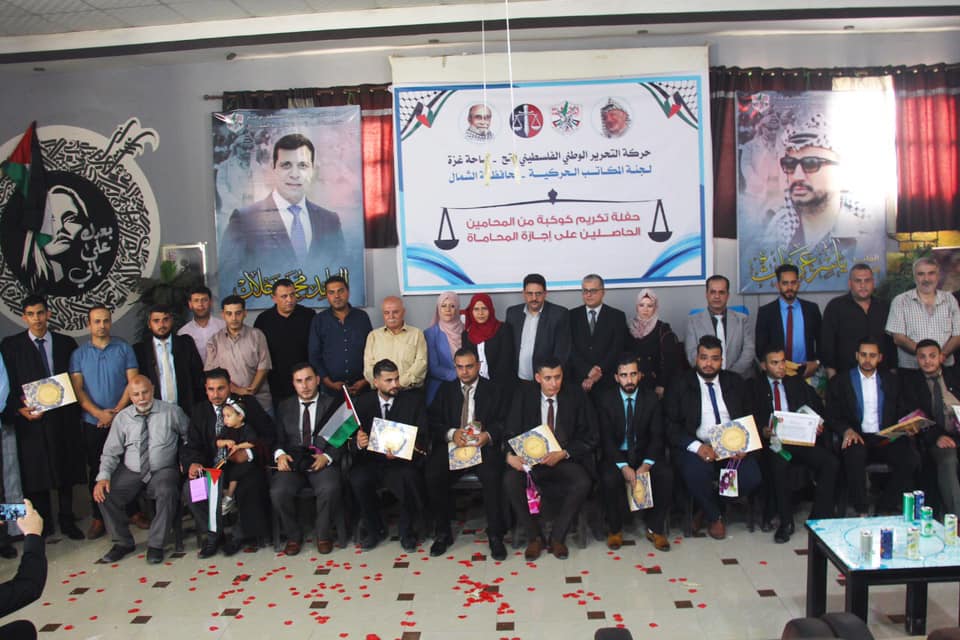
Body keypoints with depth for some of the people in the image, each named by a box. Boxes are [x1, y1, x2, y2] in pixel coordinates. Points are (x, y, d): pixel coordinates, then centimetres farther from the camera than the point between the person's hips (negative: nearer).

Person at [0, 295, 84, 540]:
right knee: (36, 473, 3)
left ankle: (67, 520, 19)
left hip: (62, 417, 1)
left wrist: (73, 412, -4)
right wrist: (21, 409, -13)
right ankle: (42, 524, 16)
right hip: (30, 418, -1)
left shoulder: (66, 343, 8)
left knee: (66, 472, 7)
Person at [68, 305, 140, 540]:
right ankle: (98, 518, 15)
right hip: (93, 422, 1)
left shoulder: (124, 349, 3)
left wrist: (116, 411, -12)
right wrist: (99, 413, -15)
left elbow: (133, 382, -3)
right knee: (97, 470, 7)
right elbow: (78, 389, -1)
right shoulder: (79, 354, 5)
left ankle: (133, 512, 15)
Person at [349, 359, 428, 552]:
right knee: (358, 480, -29)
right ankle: (375, 529, -2)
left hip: (402, 462, -1)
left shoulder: (414, 399, 4)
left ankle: (407, 532, -6)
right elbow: (352, 441, 3)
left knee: (409, 478, -33)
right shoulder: (362, 402, 6)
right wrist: (357, 443, -23)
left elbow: (423, 437, -2)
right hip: (371, 461, 1)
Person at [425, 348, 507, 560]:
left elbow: (503, 422, 4)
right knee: (432, 475, -26)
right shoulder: (445, 389, 17)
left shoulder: (493, 390, 12)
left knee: (492, 476, -32)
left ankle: (495, 535, -16)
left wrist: (488, 435, -17)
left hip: (484, 446, -2)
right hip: (451, 445, 2)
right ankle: (443, 532, -7)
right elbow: (433, 421, 7)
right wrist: (451, 433, -12)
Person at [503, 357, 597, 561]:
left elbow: (589, 437, -2)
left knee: (583, 483, -31)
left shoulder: (576, 395, -1)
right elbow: (510, 432, 0)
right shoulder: (524, 395, 1)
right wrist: (510, 454, -23)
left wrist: (564, 453, -18)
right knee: (510, 481, -30)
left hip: (564, 460, 0)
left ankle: (557, 537, -8)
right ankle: (534, 537, -7)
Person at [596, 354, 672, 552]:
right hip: (616, 454, -1)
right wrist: (624, 467, -23)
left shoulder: (651, 399, 2)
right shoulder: (605, 400, -3)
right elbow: (606, 439, -9)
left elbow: (657, 437, -3)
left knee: (666, 475, -27)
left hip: (644, 453, 2)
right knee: (609, 478, -32)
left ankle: (655, 528, -6)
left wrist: (646, 464, -20)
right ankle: (615, 529, -7)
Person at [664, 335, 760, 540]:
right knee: (696, 473, -34)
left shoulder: (735, 382, 14)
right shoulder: (680, 385, 3)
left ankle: (708, 506, 5)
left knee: (751, 477, -24)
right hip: (696, 447, -3)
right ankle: (714, 516, 0)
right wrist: (697, 446, -19)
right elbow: (671, 426, -4)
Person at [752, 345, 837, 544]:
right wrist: (763, 431, -20)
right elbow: (751, 420, 1)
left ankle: (819, 518, -11)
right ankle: (785, 521, -19)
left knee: (831, 462, -23)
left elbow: (818, 409, 19)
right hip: (772, 442, -3)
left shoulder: (798, 384, 23)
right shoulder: (755, 388, 11)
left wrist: (819, 425, -3)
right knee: (779, 463, -36)